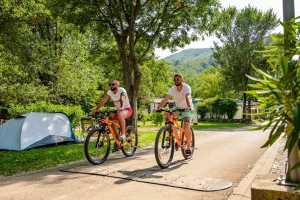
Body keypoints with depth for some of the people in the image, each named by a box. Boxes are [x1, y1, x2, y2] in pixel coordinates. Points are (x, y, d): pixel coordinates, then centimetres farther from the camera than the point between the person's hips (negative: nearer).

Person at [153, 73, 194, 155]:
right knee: (167, 113, -27)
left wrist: (189, 107, -58)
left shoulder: (186, 87, -19)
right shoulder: (172, 89, -9)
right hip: (178, 108, 4)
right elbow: (165, 99, -20)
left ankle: (188, 147, -3)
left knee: (186, 127, -24)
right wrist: (157, 108, -34)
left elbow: (187, 97, -38)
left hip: (187, 109, -4)